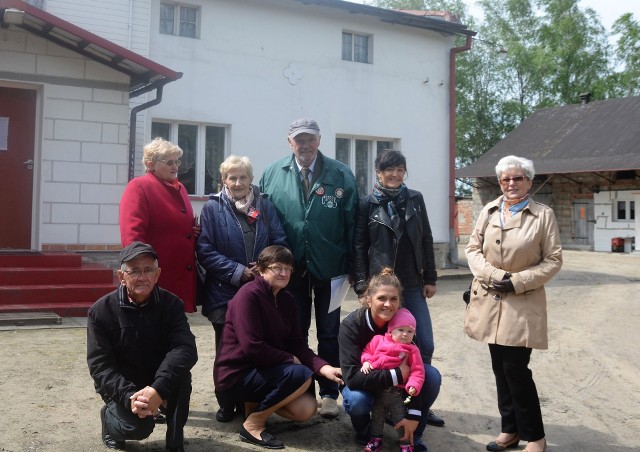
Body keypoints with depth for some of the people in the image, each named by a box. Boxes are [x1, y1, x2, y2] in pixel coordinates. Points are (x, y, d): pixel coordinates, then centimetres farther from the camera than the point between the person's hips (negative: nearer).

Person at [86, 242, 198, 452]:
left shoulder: (171, 304, -12)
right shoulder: (101, 311, -13)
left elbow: (186, 349, -26)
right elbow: (99, 365, -17)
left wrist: (158, 389, -41)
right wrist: (129, 397, -34)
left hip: (161, 383, 1)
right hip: (123, 386, -1)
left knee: (181, 372, -31)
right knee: (138, 426, -28)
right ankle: (110, 415, 10)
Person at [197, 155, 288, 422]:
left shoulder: (264, 206, 7)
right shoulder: (213, 208, -2)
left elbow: (280, 242, 5)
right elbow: (205, 250, -8)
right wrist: (237, 271, -14)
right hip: (224, 292, -2)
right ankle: (227, 403, 23)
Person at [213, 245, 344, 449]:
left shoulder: (286, 299, 6)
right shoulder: (248, 295, -19)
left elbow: (297, 344, 2)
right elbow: (252, 348, -27)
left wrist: (323, 367, -14)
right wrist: (290, 360, -15)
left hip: (264, 370, 8)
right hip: (236, 375, -8)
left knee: (307, 408, -5)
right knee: (301, 374, -25)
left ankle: (257, 402, 15)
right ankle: (252, 424, -11)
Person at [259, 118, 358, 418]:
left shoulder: (340, 175, -3)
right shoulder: (272, 175, 1)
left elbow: (352, 222, -4)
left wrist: (351, 266, -7)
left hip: (329, 266, -1)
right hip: (291, 267, 1)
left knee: (329, 334, 10)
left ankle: (329, 394, 22)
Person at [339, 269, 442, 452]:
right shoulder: (351, 325, -28)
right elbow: (352, 377, -35)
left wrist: (414, 414, -27)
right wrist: (397, 375, -38)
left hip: (397, 385, 3)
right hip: (363, 385, -3)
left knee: (432, 375, -22)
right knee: (356, 399, -37)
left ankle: (413, 436, -4)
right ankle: (363, 430, 0)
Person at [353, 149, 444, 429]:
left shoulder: (415, 199, 8)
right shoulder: (367, 204, -1)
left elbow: (426, 240, 9)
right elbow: (359, 246, -3)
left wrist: (430, 278, 6)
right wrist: (362, 285, -9)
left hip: (413, 285, 3)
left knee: (425, 345, 3)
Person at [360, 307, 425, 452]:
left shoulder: (412, 350, -7)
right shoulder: (378, 340, -1)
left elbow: (417, 371, -10)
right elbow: (367, 351, 8)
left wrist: (413, 385, -25)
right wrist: (366, 362, -12)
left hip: (397, 393, -2)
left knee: (400, 419, 5)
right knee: (376, 416, 18)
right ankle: (376, 440, 36)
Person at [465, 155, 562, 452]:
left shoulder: (543, 215, -4)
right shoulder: (488, 211, 6)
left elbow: (553, 260, -5)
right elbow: (473, 248, 7)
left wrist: (517, 281, -14)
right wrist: (493, 275, -10)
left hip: (523, 302, -4)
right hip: (491, 299, 4)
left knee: (516, 369, -7)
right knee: (500, 368, 10)